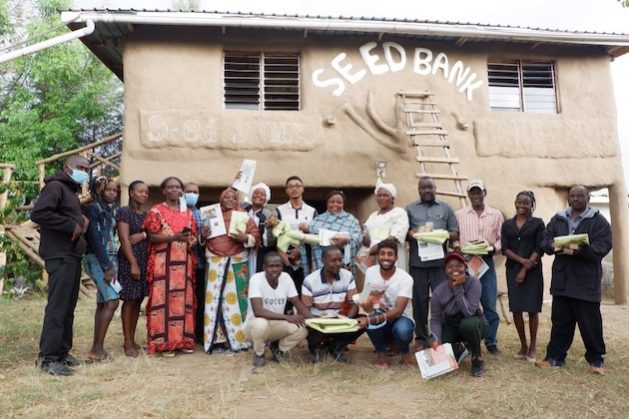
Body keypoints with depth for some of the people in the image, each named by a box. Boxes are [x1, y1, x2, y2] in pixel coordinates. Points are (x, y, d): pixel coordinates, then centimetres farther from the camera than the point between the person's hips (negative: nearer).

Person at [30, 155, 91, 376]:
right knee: (57, 307, -9)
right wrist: (72, 225, -19)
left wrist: (81, 219, 5)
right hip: (60, 257, -10)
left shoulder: (71, 190, 21)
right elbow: (38, 213, -22)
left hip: (72, 256, 10)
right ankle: (47, 357, -5)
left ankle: (61, 351, 19)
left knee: (68, 307, 12)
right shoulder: (56, 186, -9)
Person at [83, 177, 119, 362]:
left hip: (110, 258, 8)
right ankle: (98, 349, -10)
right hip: (97, 259, -8)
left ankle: (96, 348, 11)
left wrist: (112, 264, 6)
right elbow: (95, 239, -15)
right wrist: (107, 266, -18)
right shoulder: (93, 208, -8)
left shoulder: (111, 211, 15)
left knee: (103, 303, 7)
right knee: (112, 301, -15)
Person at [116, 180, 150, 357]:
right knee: (129, 300, -6)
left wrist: (142, 235, -8)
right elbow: (124, 239, -12)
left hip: (145, 261, 6)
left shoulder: (146, 215, 16)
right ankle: (127, 342, -1)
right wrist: (133, 264, -18)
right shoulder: (124, 212, -4)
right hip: (129, 260, -6)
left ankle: (132, 339, 14)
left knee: (138, 301, 7)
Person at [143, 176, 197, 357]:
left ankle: (183, 339, 14)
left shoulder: (188, 212, 15)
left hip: (184, 263, 5)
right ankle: (164, 342, -1)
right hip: (163, 263, -5)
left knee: (184, 299, 6)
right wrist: (175, 237, -21)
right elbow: (152, 237, -9)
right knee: (164, 299, -6)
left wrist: (191, 240, -2)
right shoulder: (156, 211, -1)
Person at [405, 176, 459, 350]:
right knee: (419, 300, 4)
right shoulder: (410, 209, 12)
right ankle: (421, 338, 13)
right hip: (417, 262, 0)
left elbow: (455, 234, 8)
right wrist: (411, 233, -14)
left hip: (440, 261, 0)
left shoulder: (445, 208, 12)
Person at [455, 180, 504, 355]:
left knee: (490, 304, 3)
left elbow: (501, 239, 7)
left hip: (487, 262, 1)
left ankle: (491, 342, 15)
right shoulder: (459, 215, 6)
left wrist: (493, 247, -13)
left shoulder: (496, 215, 8)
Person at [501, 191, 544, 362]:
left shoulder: (538, 223, 2)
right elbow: (505, 248, 1)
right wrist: (522, 261, -14)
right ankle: (523, 345, 14)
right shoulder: (507, 225, 9)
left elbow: (539, 249, -5)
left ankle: (532, 348, 8)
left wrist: (525, 269, -12)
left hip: (533, 270, -2)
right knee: (516, 308, 3)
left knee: (532, 309, -1)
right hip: (512, 269, 3)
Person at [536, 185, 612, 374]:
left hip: (586, 279, -4)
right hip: (561, 278, 4)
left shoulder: (598, 220, -1)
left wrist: (582, 250, -28)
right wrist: (553, 246, -15)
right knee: (560, 320, 10)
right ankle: (555, 356, 18)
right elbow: (545, 240, 8)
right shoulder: (557, 219, 12)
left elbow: (603, 245, -11)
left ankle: (595, 359, 18)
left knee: (590, 322, 3)